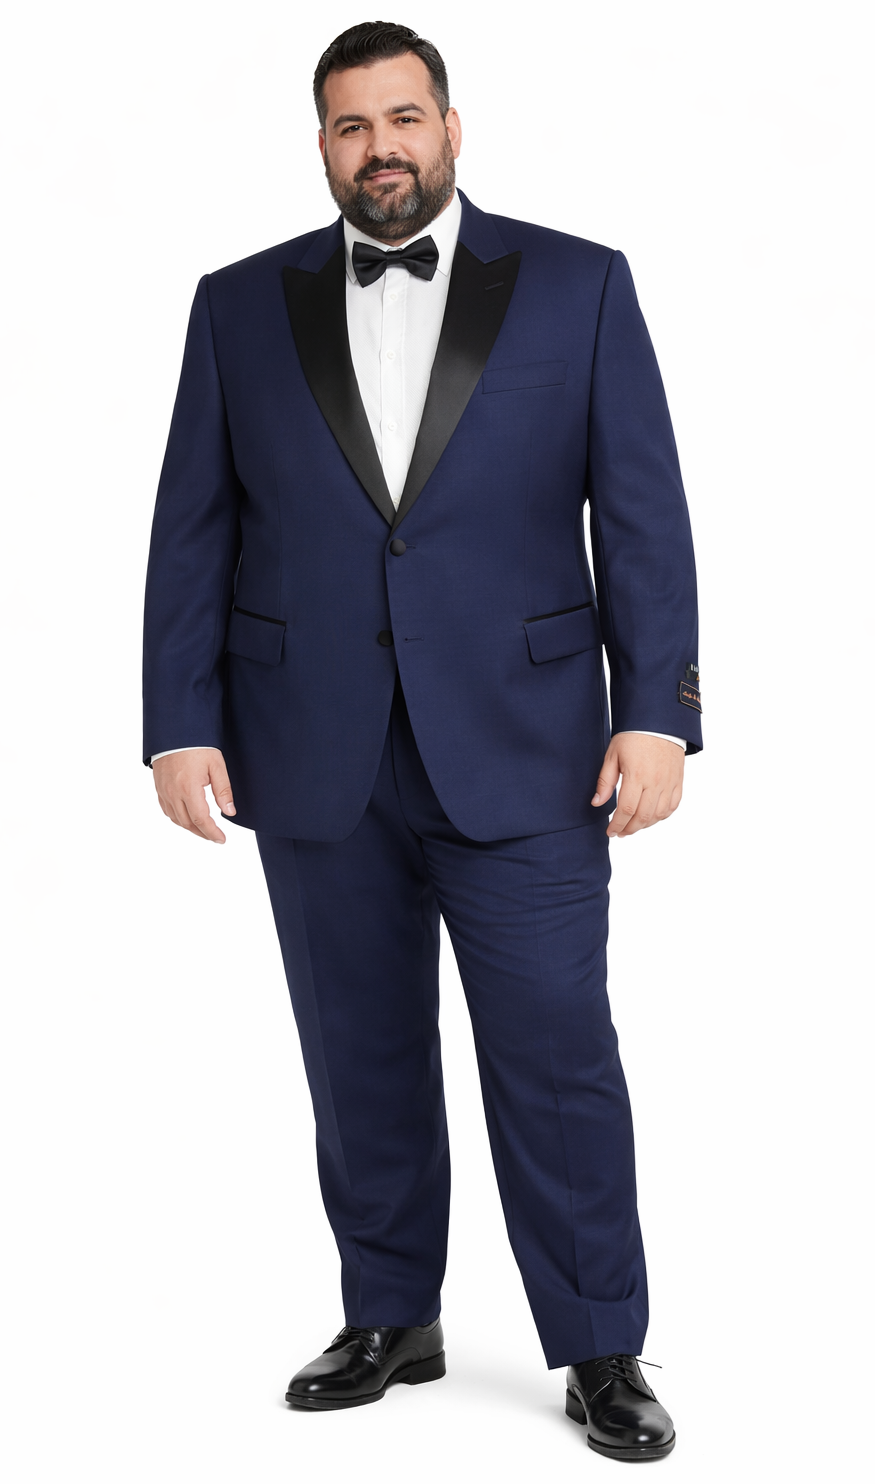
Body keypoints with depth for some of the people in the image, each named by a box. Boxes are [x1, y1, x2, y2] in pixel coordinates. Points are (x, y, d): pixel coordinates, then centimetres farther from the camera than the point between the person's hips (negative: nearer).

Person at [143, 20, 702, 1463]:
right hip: (316, 757, 2)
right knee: (362, 1058, 11)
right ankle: (391, 1320, 27)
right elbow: (193, 531, 7)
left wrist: (655, 711, -8)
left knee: (558, 1058, 0)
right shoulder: (241, 305, 8)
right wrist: (182, 725, -1)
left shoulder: (578, 285, 3)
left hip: (518, 749, -2)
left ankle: (603, 1355, 14)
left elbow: (644, 515, 0)